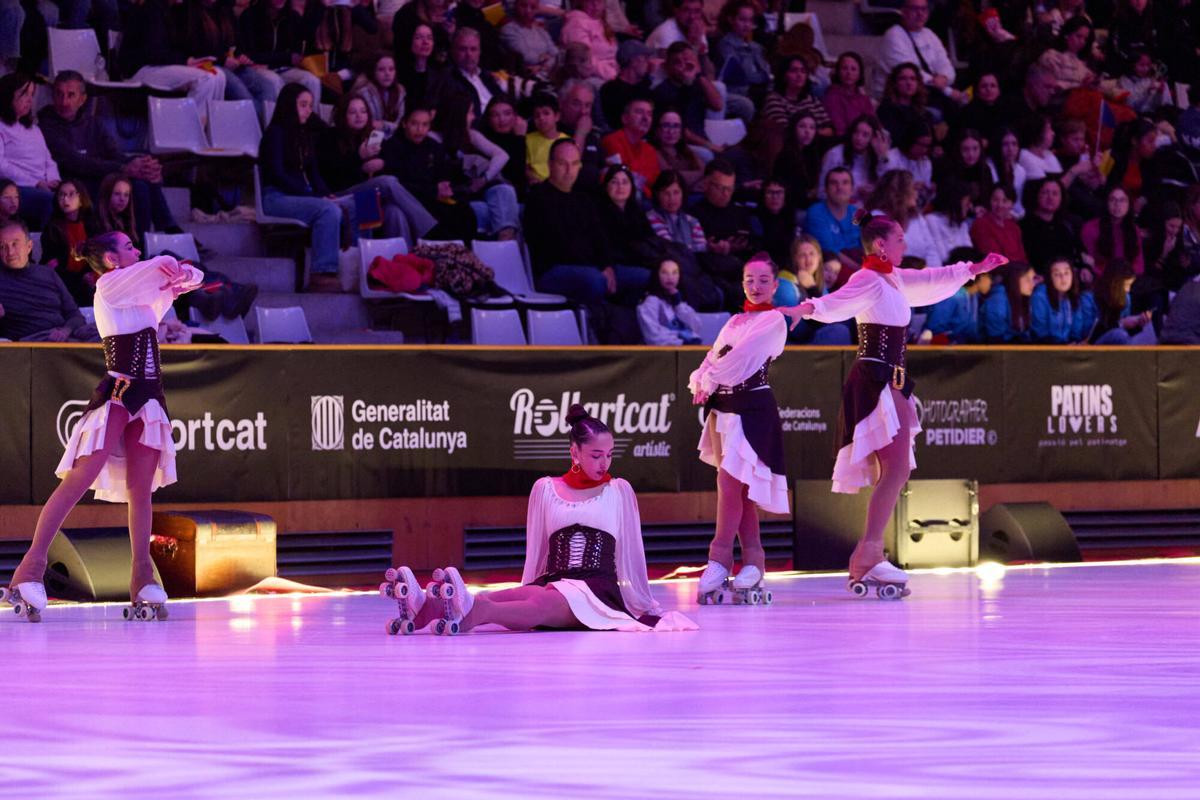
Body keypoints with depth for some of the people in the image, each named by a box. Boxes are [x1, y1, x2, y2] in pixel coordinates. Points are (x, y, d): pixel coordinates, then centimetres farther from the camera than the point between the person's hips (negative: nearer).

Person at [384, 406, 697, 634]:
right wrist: (525, 593, 18)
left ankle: (472, 614, -70)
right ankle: (426, 608, -63)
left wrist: (647, 606, 21)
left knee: (541, 604, -39)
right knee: (497, 599, -33)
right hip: (549, 584, 3)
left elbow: (631, 554, 17)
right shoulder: (545, 489, 17)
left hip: (597, 591, -2)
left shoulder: (619, 491, 14)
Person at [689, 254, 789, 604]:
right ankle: (753, 560, 9)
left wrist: (711, 379, -7)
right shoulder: (736, 321, 20)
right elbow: (713, 358, 13)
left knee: (730, 483, -15)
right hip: (722, 405, 8)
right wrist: (700, 382, -5)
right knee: (738, 489, 6)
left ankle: (719, 561, -14)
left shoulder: (774, 320, -3)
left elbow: (743, 356, -13)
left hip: (751, 407, -8)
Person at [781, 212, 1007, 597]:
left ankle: (869, 559, 9)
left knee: (891, 474, 8)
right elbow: (838, 302, -32)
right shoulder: (869, 280, -12)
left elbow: (934, 281, 34)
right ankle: (867, 557, -19)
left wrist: (976, 268, 41)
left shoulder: (894, 280, 16)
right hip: (873, 381, -10)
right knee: (896, 470, -16)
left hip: (890, 384, 10)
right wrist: (808, 309, -52)